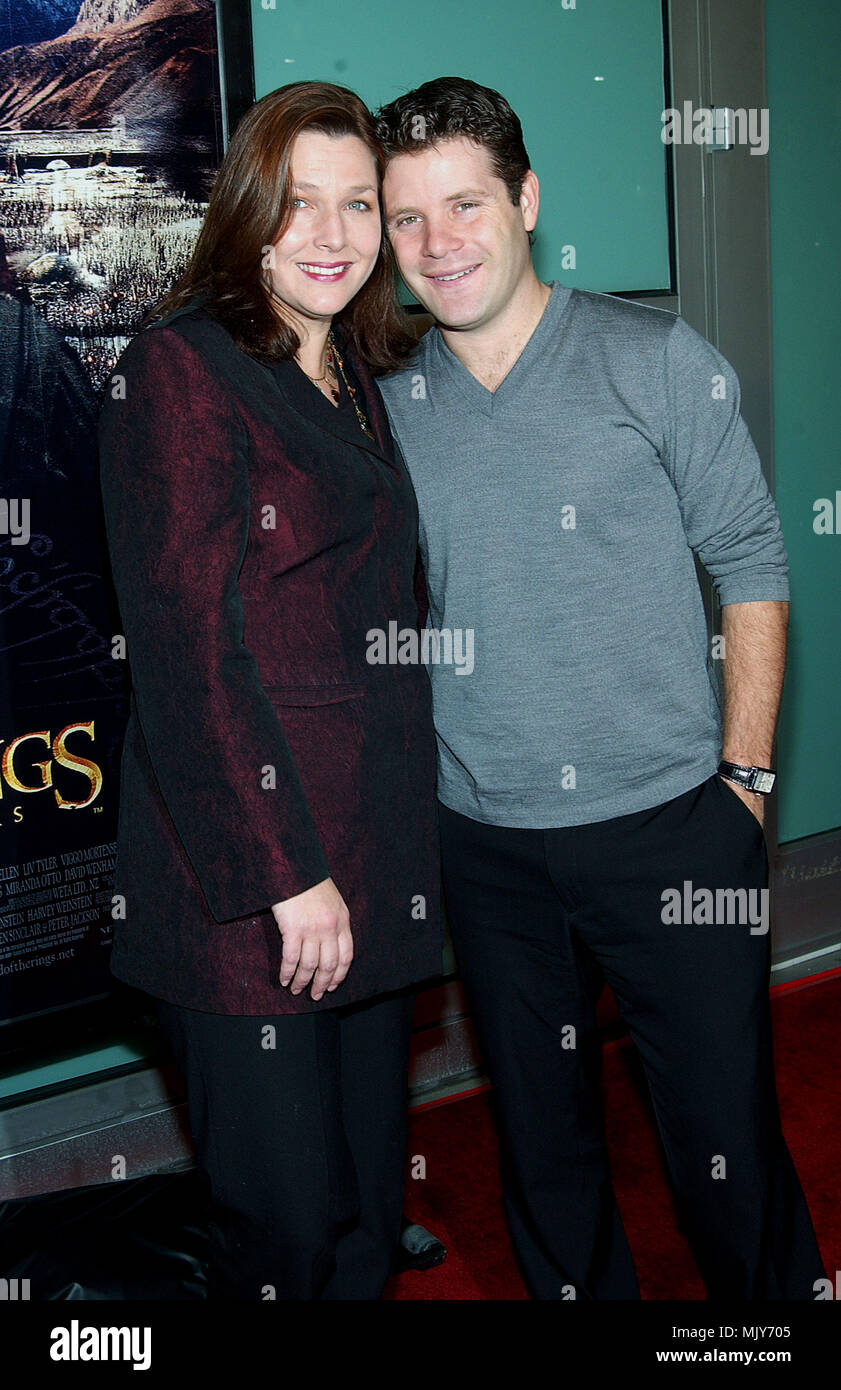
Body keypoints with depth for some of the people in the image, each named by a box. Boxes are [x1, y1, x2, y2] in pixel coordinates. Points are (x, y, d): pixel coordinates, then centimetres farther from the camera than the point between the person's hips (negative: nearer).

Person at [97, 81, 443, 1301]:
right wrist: (287, 872, -17)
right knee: (286, 1217, 1)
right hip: (243, 884, -7)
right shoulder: (179, 367, -8)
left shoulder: (357, 379, 15)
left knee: (371, 1203, 15)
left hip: (376, 861, 7)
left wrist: (390, 855, 12)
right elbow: (187, 640, -15)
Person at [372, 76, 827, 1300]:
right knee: (541, 1136, 17)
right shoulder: (387, 402, 4)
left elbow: (753, 569, -2)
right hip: (483, 844, 3)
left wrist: (745, 777, -5)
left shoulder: (660, 363, -4)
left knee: (726, 1132, 6)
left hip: (670, 825, -3)